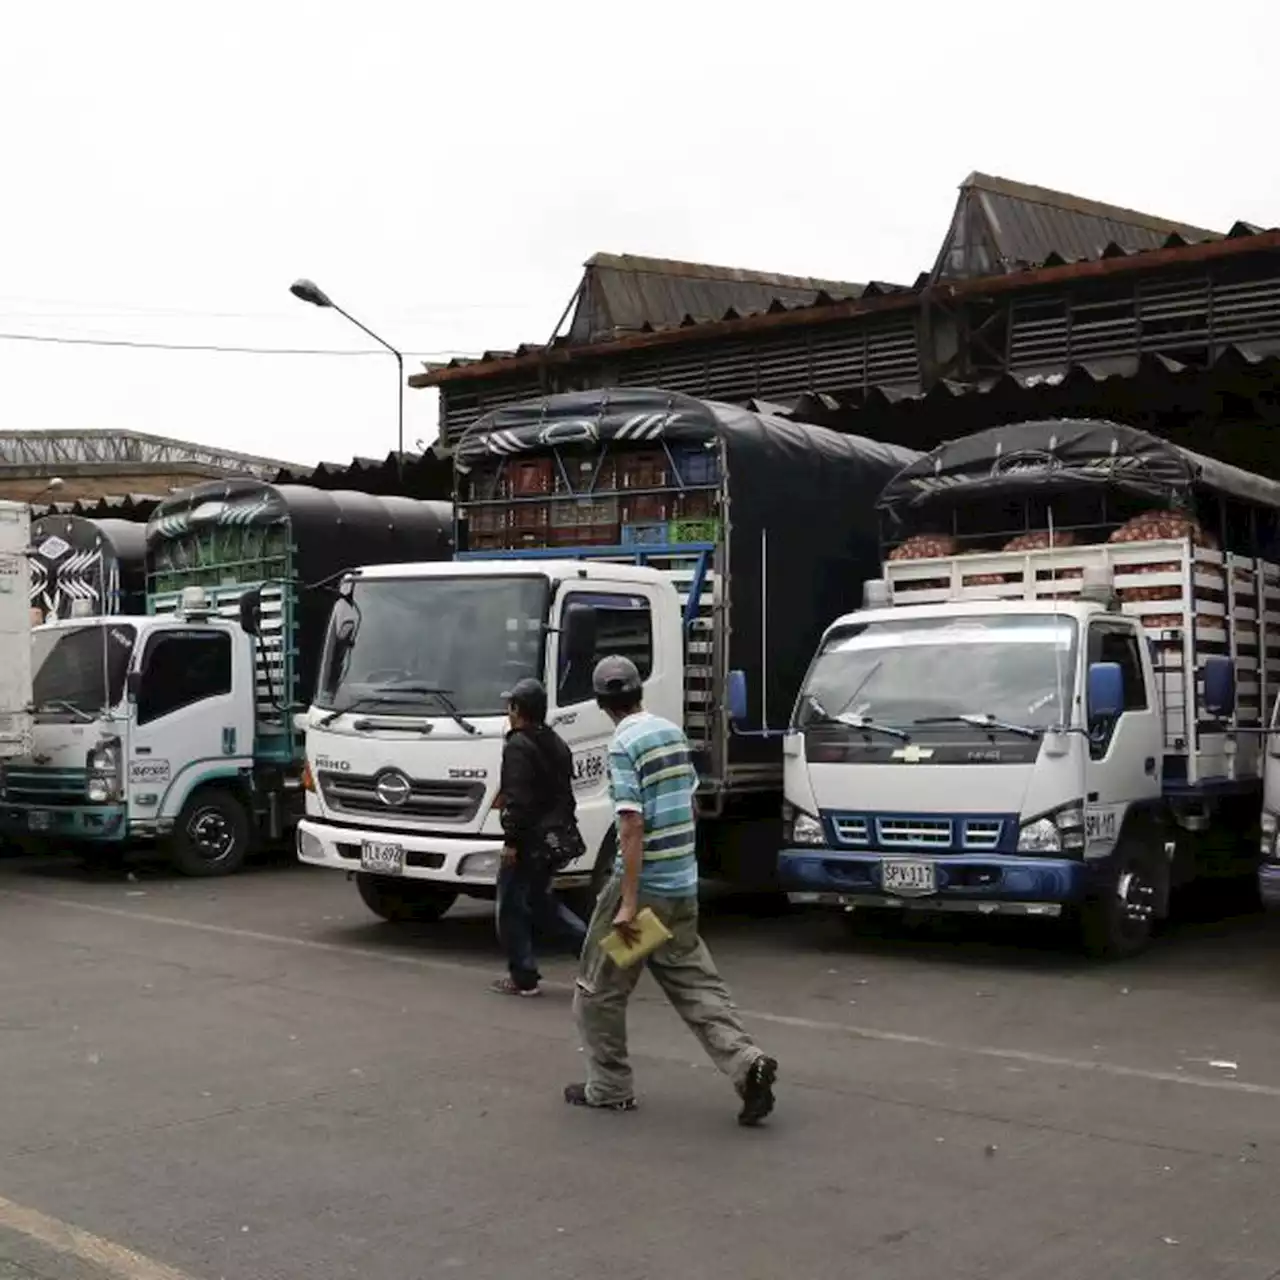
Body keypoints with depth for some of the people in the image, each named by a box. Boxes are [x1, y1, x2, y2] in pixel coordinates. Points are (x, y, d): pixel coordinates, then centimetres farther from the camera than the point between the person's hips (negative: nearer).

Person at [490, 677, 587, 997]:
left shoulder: (518, 747, -15)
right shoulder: (556, 744, 13)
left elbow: (519, 799, -22)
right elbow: (565, 793, 18)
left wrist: (511, 841, -20)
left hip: (529, 841, -9)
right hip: (557, 837, 9)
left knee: (512, 908, 3)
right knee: (540, 901, 21)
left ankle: (523, 978, 7)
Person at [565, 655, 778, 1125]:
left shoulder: (624, 745, -15)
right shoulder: (673, 733, 9)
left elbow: (632, 827, -21)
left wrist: (628, 903, -22)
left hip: (643, 885, -7)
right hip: (684, 885, 7)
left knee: (599, 990, 8)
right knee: (695, 983, 10)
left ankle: (609, 1089, 16)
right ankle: (746, 1062, -6)